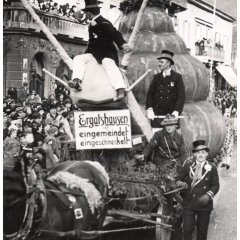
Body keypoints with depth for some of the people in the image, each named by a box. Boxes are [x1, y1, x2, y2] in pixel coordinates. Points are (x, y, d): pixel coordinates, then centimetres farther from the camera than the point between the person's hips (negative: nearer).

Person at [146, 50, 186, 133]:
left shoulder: (177, 77, 3)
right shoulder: (157, 77, 12)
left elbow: (182, 96, -2)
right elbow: (150, 93, 8)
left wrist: (176, 111, -13)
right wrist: (149, 109, -6)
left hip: (172, 114, -2)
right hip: (157, 114, 2)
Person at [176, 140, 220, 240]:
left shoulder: (212, 168, 2)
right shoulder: (187, 166, 5)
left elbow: (215, 185, 0)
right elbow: (179, 179, 10)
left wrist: (208, 195, -17)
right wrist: (183, 184, -13)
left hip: (204, 203, 0)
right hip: (189, 202, 0)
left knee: (202, 230, 7)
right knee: (187, 228, -4)